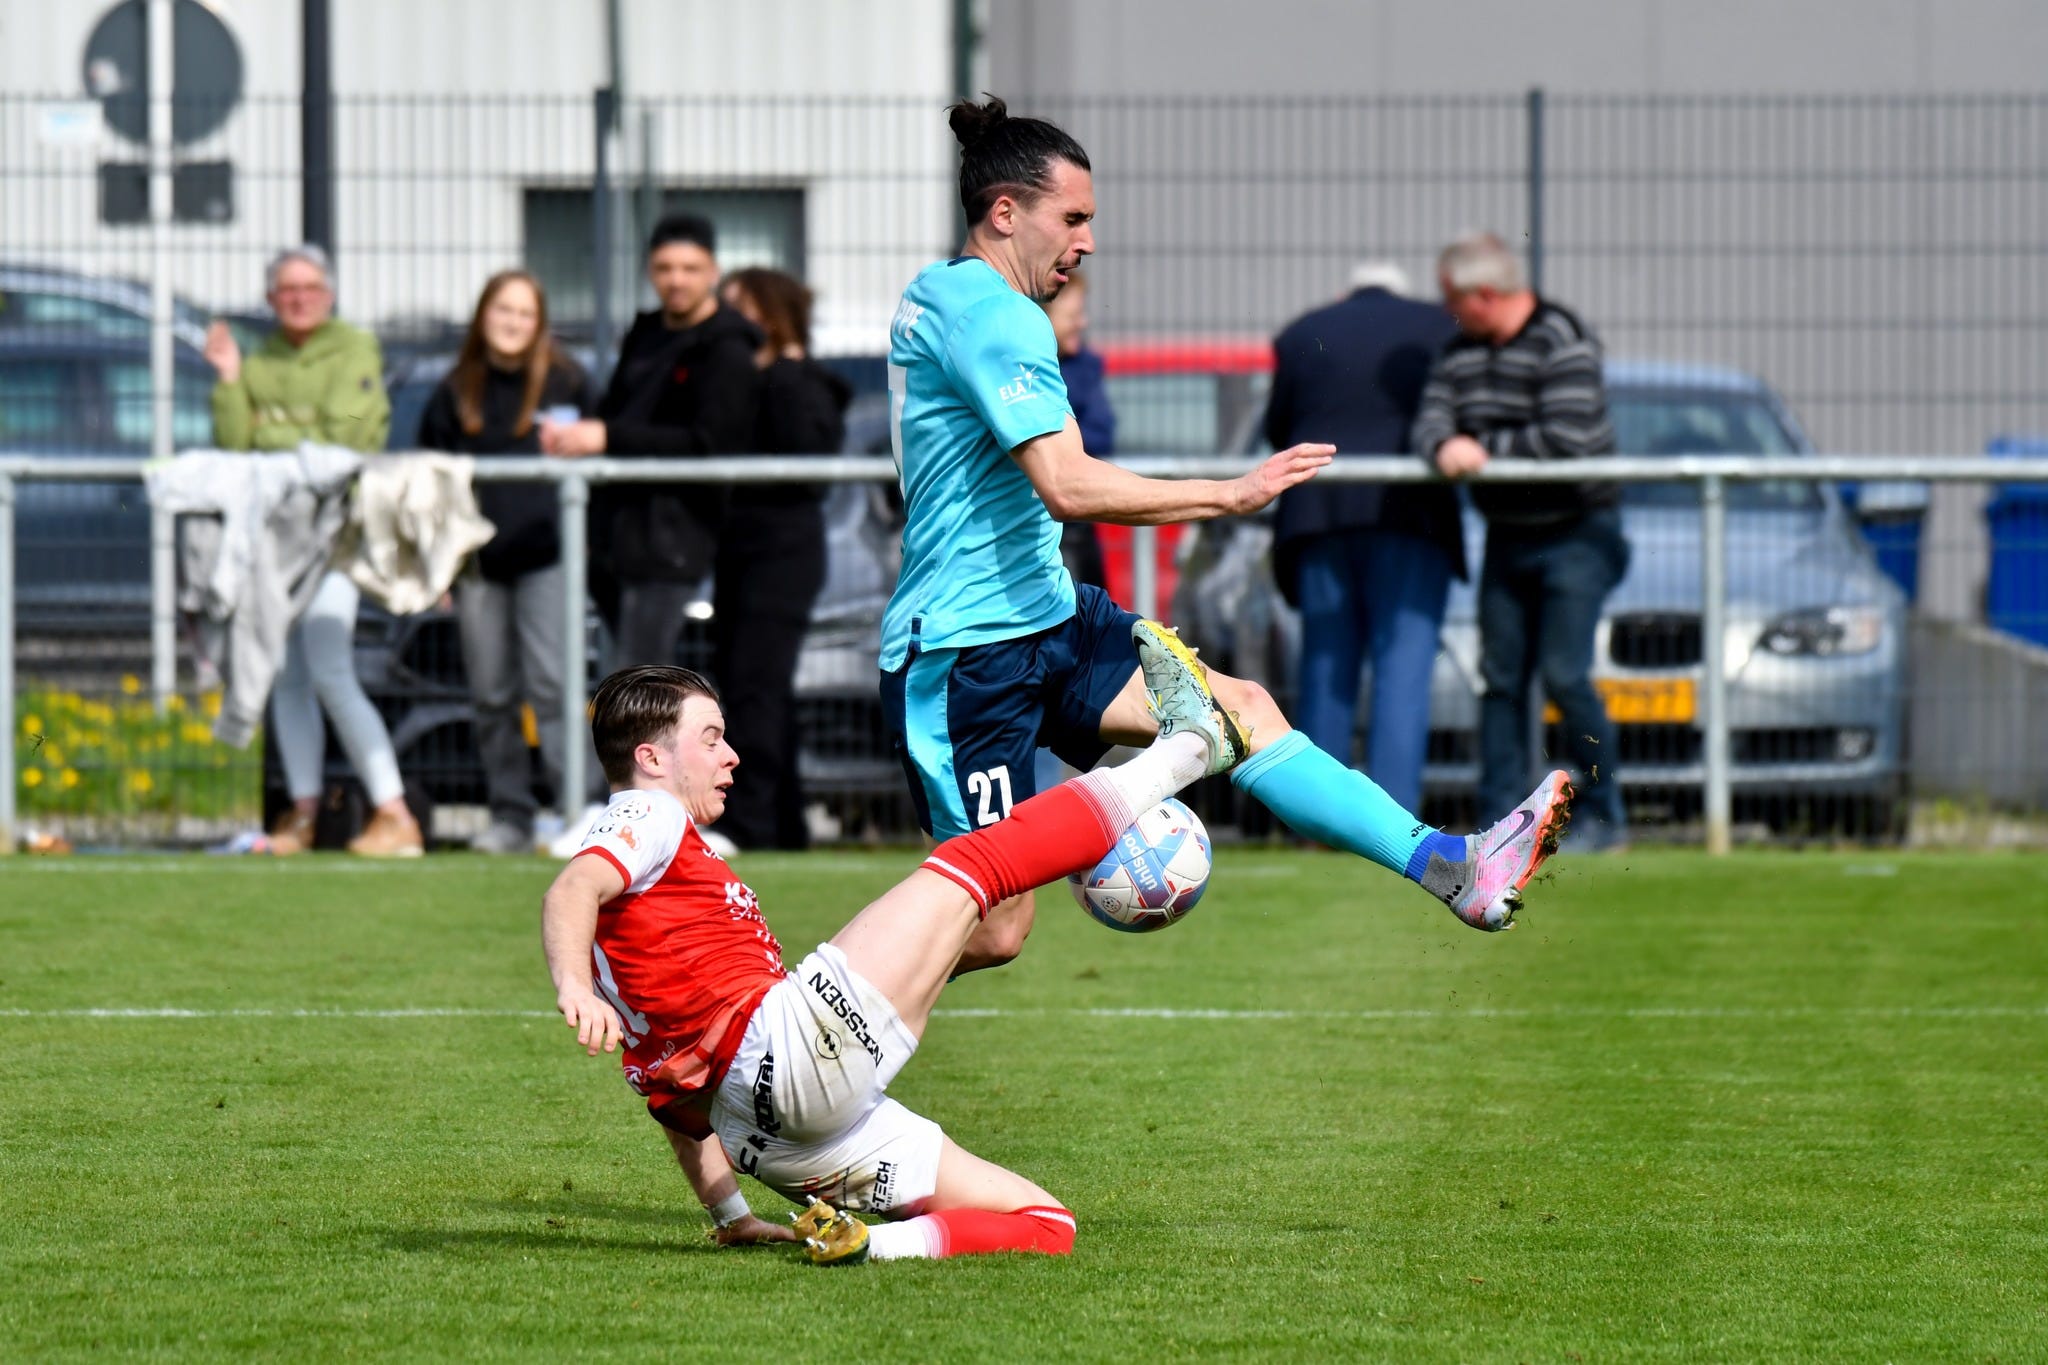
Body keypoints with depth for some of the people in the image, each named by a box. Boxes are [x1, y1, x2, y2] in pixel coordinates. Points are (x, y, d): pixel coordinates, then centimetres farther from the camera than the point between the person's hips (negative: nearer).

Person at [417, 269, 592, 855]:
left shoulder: (565, 382, 5)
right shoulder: (456, 393, 11)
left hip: (546, 557, -3)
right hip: (479, 562, 3)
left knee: (550, 684, -13)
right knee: (492, 696, 4)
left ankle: (579, 808, -13)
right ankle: (510, 817, 10)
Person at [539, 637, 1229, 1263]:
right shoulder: (648, 815, 4)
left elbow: (674, 1085, 34)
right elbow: (571, 891, -20)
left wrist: (730, 1216, 32)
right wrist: (574, 989, -41)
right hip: (793, 1046, -10)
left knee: (1047, 1224, 8)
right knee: (972, 865, -3)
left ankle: (859, 1237, -11)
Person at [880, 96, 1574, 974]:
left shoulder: (938, 297, 17)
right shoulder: (993, 315, -17)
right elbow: (1066, 485, -26)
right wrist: (1229, 497, -23)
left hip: (1047, 619, 11)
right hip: (967, 654, -11)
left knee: (1241, 711, -2)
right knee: (992, 926, -9)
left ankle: (1451, 869, -8)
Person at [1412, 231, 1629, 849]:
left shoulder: (1564, 344, -15)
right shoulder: (1460, 352, 7)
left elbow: (1567, 439, -24)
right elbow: (1431, 416, 0)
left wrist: (1484, 448, -15)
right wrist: (1446, 446, -24)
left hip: (1575, 536, -7)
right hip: (1506, 537, 7)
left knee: (1564, 675, -12)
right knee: (1500, 677, 3)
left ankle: (1605, 813, -1)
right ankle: (1498, 818, 5)